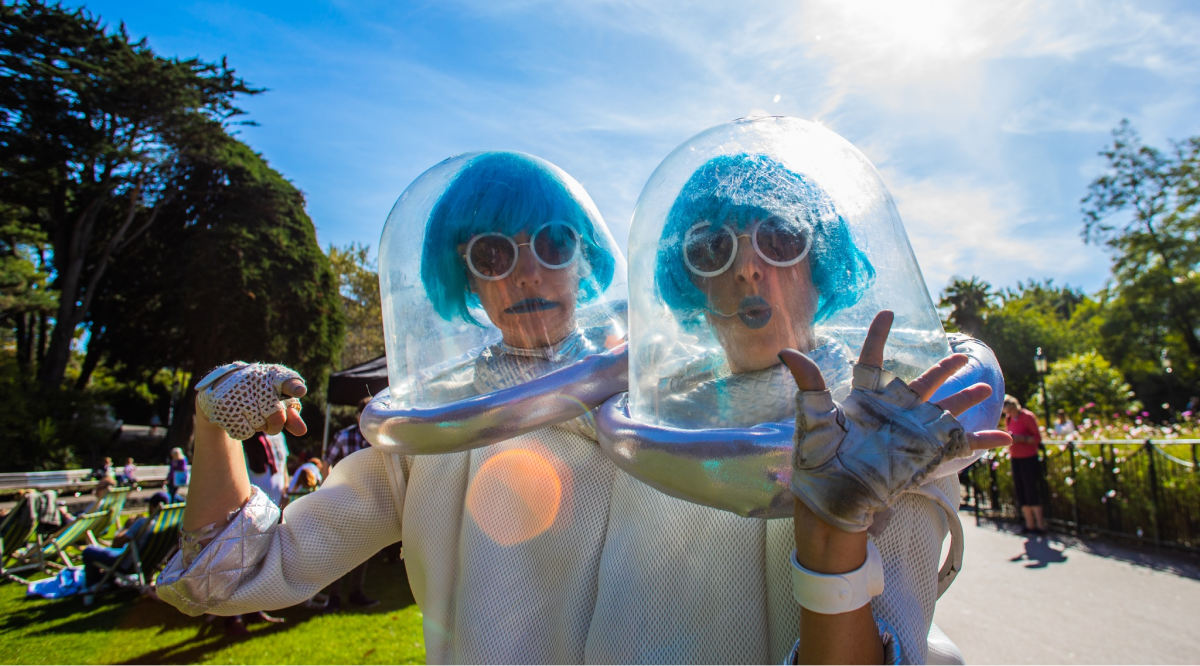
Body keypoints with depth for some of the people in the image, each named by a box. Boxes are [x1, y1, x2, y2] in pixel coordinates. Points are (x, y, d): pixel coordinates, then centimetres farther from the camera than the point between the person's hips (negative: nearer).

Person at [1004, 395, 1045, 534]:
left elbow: (1038, 438, -10)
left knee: (1031, 491, -6)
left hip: (1029, 458, -6)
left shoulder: (1028, 416, -10)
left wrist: (1021, 438, -23)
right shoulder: (1010, 419, 10)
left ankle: (1040, 525, 1)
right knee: (1020, 492, 4)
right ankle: (1030, 524, 11)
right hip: (1015, 459, 6)